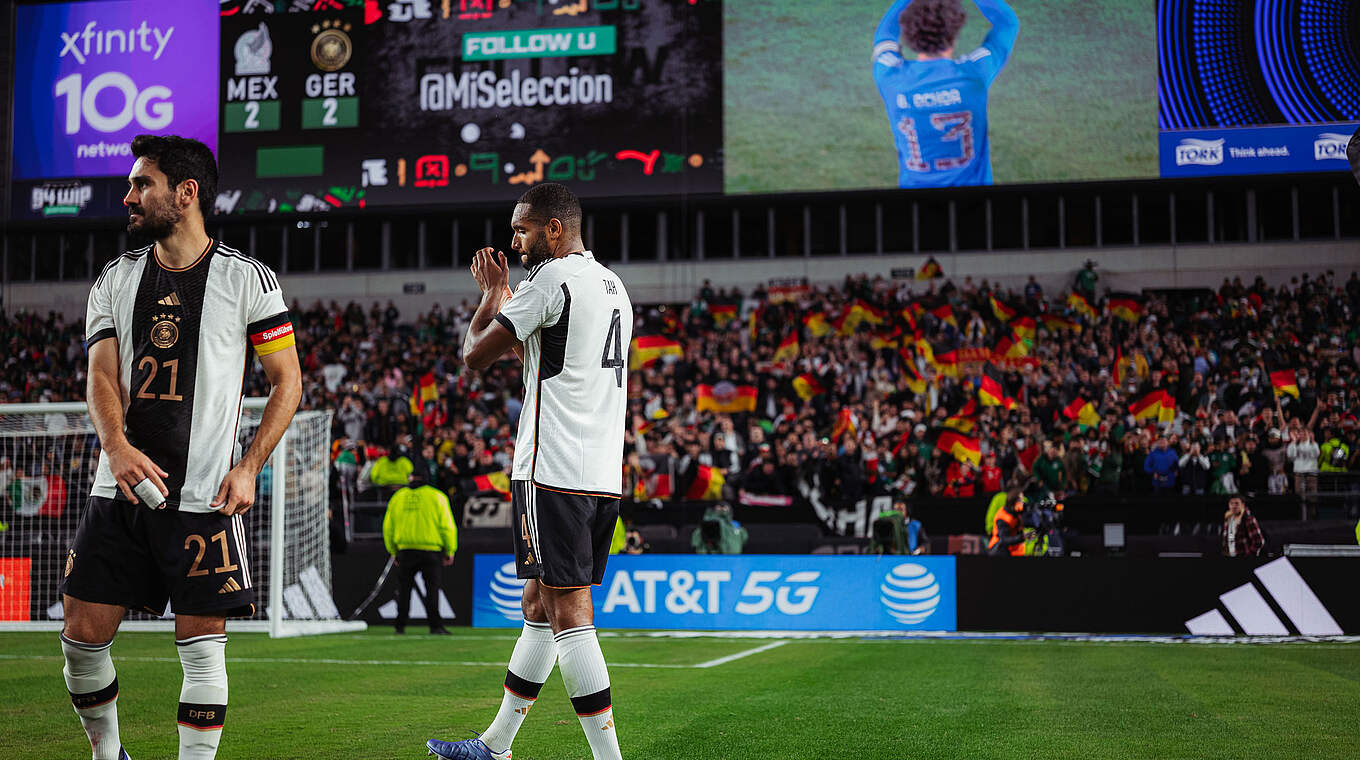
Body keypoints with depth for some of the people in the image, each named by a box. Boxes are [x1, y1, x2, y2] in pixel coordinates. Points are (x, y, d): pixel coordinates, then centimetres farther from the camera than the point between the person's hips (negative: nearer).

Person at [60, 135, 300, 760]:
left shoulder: (248, 280, 0)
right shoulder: (114, 280, 11)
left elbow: (287, 383, 3)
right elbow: (101, 377, 2)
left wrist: (249, 467, -8)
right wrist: (117, 446, -19)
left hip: (205, 496, -4)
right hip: (121, 492, 4)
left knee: (203, 649, -3)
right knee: (83, 637, 3)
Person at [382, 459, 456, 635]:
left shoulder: (398, 497, 7)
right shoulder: (436, 497, -2)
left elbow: (388, 526, 12)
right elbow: (447, 526, -3)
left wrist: (393, 551, 22)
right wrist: (450, 551, 5)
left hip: (405, 549, 2)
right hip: (430, 549, -2)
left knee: (404, 588, 10)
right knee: (432, 588, 0)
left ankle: (400, 625, 10)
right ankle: (435, 625, -5)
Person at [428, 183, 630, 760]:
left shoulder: (552, 280, -10)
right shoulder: (612, 285, 19)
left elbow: (476, 355, -6)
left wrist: (492, 297, 11)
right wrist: (500, 296, 30)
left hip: (553, 474, -10)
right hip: (605, 475, 10)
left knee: (569, 615, -8)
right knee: (539, 607, 16)